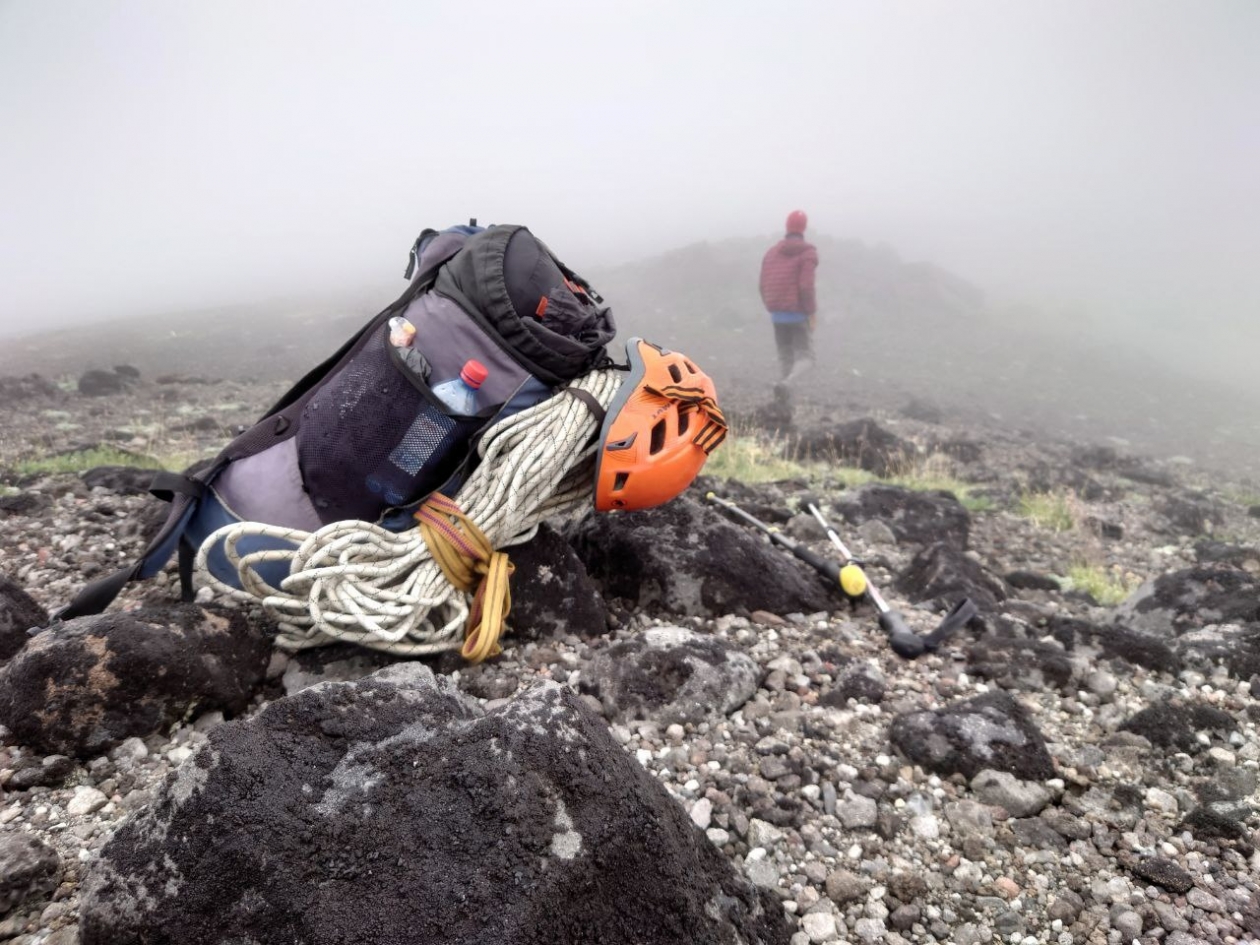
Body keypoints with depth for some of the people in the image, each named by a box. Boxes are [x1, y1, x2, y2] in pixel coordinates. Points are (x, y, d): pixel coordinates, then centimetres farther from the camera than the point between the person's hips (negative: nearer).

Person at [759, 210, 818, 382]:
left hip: (777, 313, 5)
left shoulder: (772, 251, 8)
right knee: (804, 356, -1)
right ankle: (788, 383, -28)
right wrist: (812, 313, -10)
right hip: (799, 313, -5)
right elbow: (806, 286, -17)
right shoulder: (807, 252, -8)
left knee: (785, 356, 14)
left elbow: (764, 285, 7)